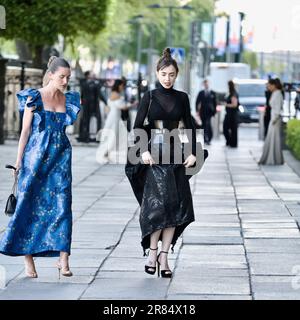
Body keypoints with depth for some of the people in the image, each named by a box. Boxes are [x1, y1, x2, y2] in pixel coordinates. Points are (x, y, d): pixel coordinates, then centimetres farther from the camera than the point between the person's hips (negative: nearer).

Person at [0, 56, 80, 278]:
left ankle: (63, 259, -7)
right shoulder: (34, 97, -3)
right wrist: (19, 160, -4)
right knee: (31, 205, -2)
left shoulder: (68, 99, 9)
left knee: (62, 205, -6)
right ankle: (28, 260, 5)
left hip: (60, 159, 3)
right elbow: (26, 130, -2)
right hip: (36, 158, -3)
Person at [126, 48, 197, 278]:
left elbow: (190, 127, 11)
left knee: (174, 206, -2)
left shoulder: (182, 98, 8)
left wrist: (193, 153, -1)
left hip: (175, 154, 3)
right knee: (158, 202, -15)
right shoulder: (149, 97, 1)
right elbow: (137, 127, -2)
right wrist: (144, 151, -15)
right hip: (154, 154, -3)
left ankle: (163, 256, 3)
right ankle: (153, 252, -5)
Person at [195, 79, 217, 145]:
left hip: (209, 111, -2)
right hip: (203, 111, 2)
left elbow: (215, 102, 8)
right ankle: (205, 139, 13)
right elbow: (197, 102, 7)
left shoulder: (213, 93, 6)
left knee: (208, 124, -16)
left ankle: (208, 139, -12)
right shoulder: (201, 93, 7)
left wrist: (214, 111, 4)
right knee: (204, 125, 4)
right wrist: (197, 110, -1)